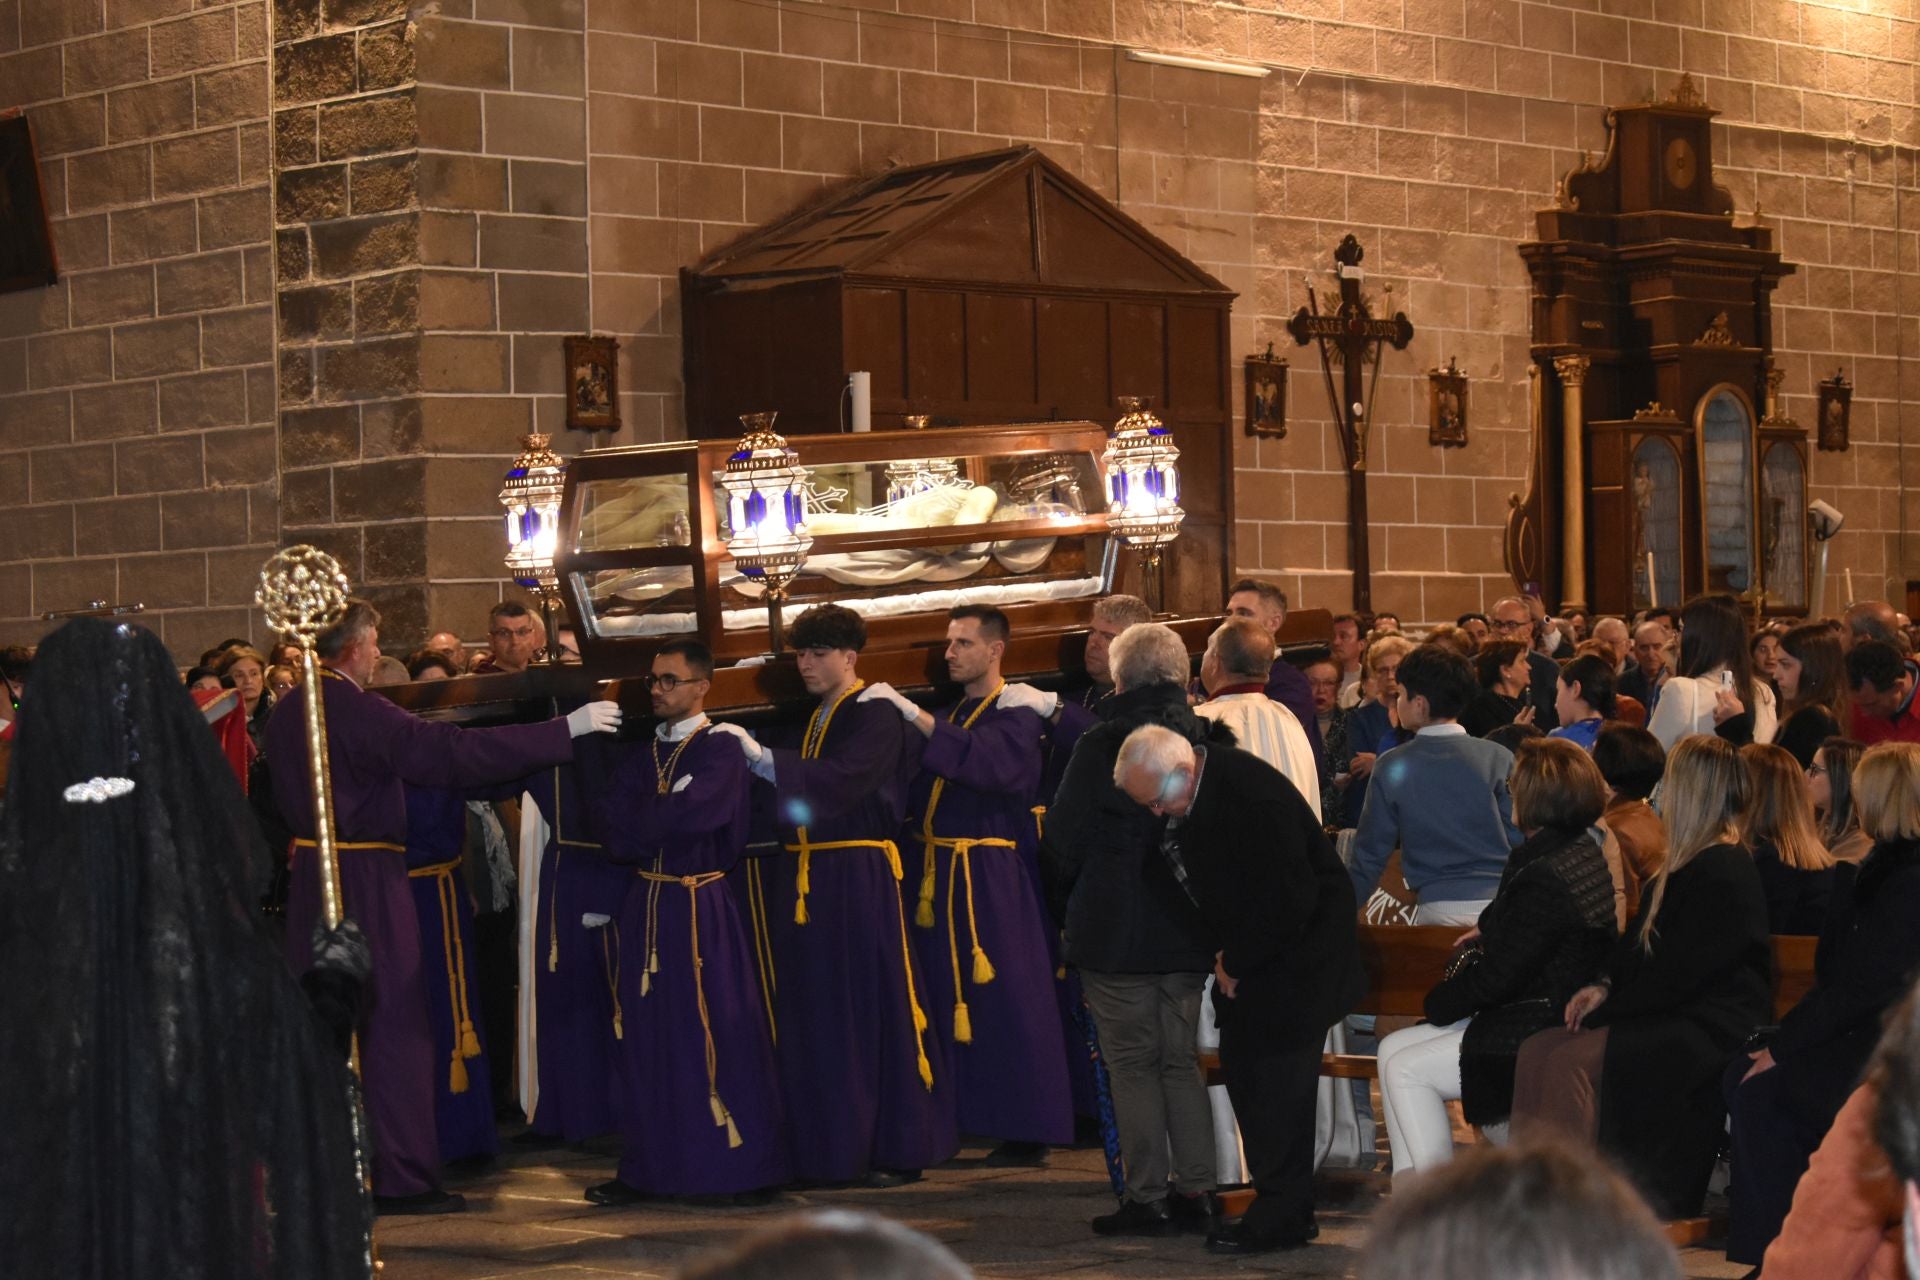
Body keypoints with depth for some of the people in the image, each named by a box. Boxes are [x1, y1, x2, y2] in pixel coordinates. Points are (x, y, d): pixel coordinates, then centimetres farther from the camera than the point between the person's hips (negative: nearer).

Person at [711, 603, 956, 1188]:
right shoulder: (810, 719, 18)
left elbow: (843, 780, -24)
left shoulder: (876, 717, -7)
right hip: (806, 882, 8)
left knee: (874, 1008, -5)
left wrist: (762, 758, -28)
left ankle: (899, 1148, 2)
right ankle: (828, 1145, 14)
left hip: (860, 879, -8)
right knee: (814, 1015, 7)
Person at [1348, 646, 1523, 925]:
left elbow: (1371, 853, 4)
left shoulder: (1392, 769, 0)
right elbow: (1520, 838, 0)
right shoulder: (1499, 758, 1)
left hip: (1439, 909, -1)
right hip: (1499, 901, 1)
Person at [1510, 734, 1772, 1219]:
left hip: (1711, 1029, -10)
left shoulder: (1725, 873, -15)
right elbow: (1638, 946, 23)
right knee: (1538, 1049, -6)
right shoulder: (1689, 865, 18)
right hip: (1671, 1019, 10)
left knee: (1571, 1060, -26)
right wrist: (1605, 986, 5)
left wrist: (1608, 1006, -11)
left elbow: (1679, 974, -18)